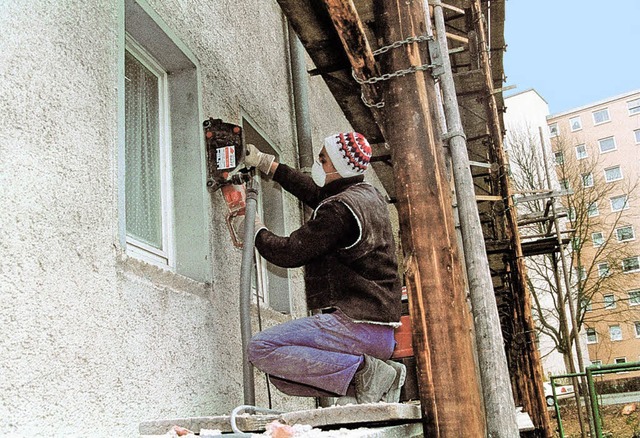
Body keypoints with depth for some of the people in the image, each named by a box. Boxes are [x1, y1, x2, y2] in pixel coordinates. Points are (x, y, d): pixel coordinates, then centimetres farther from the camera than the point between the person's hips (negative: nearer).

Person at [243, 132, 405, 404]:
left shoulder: (339, 209, -17)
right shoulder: (368, 195, 14)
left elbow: (289, 253, -12)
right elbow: (316, 192, 31)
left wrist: (256, 231, 9)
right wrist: (266, 163, 35)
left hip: (356, 325, -10)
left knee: (261, 349, -14)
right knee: (280, 373, 14)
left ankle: (364, 371, -15)